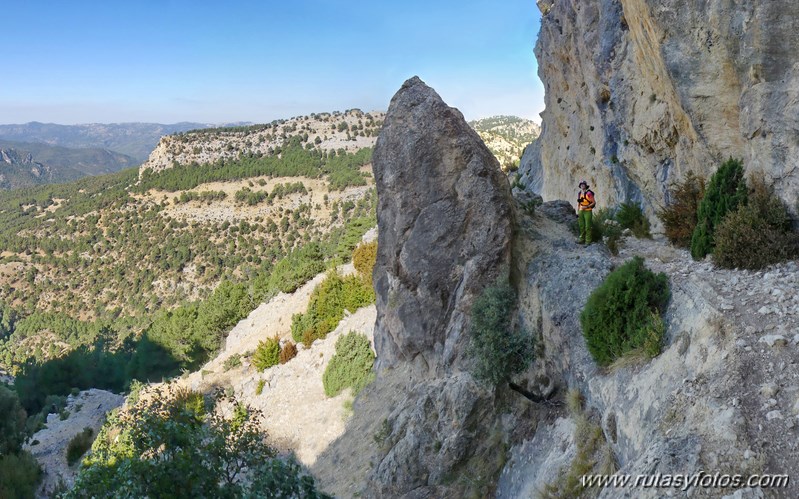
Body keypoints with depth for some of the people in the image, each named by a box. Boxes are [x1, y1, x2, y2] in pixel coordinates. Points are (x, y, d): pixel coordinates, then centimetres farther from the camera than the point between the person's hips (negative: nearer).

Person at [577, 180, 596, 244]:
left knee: (588, 226, -5)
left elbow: (594, 202, -8)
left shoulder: (589, 193, -12)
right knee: (581, 226, 9)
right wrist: (577, 213, 11)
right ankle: (582, 239, 17)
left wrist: (587, 206, -19)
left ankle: (588, 241, -1)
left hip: (588, 211, -6)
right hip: (581, 211, 6)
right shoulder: (579, 194, 9)